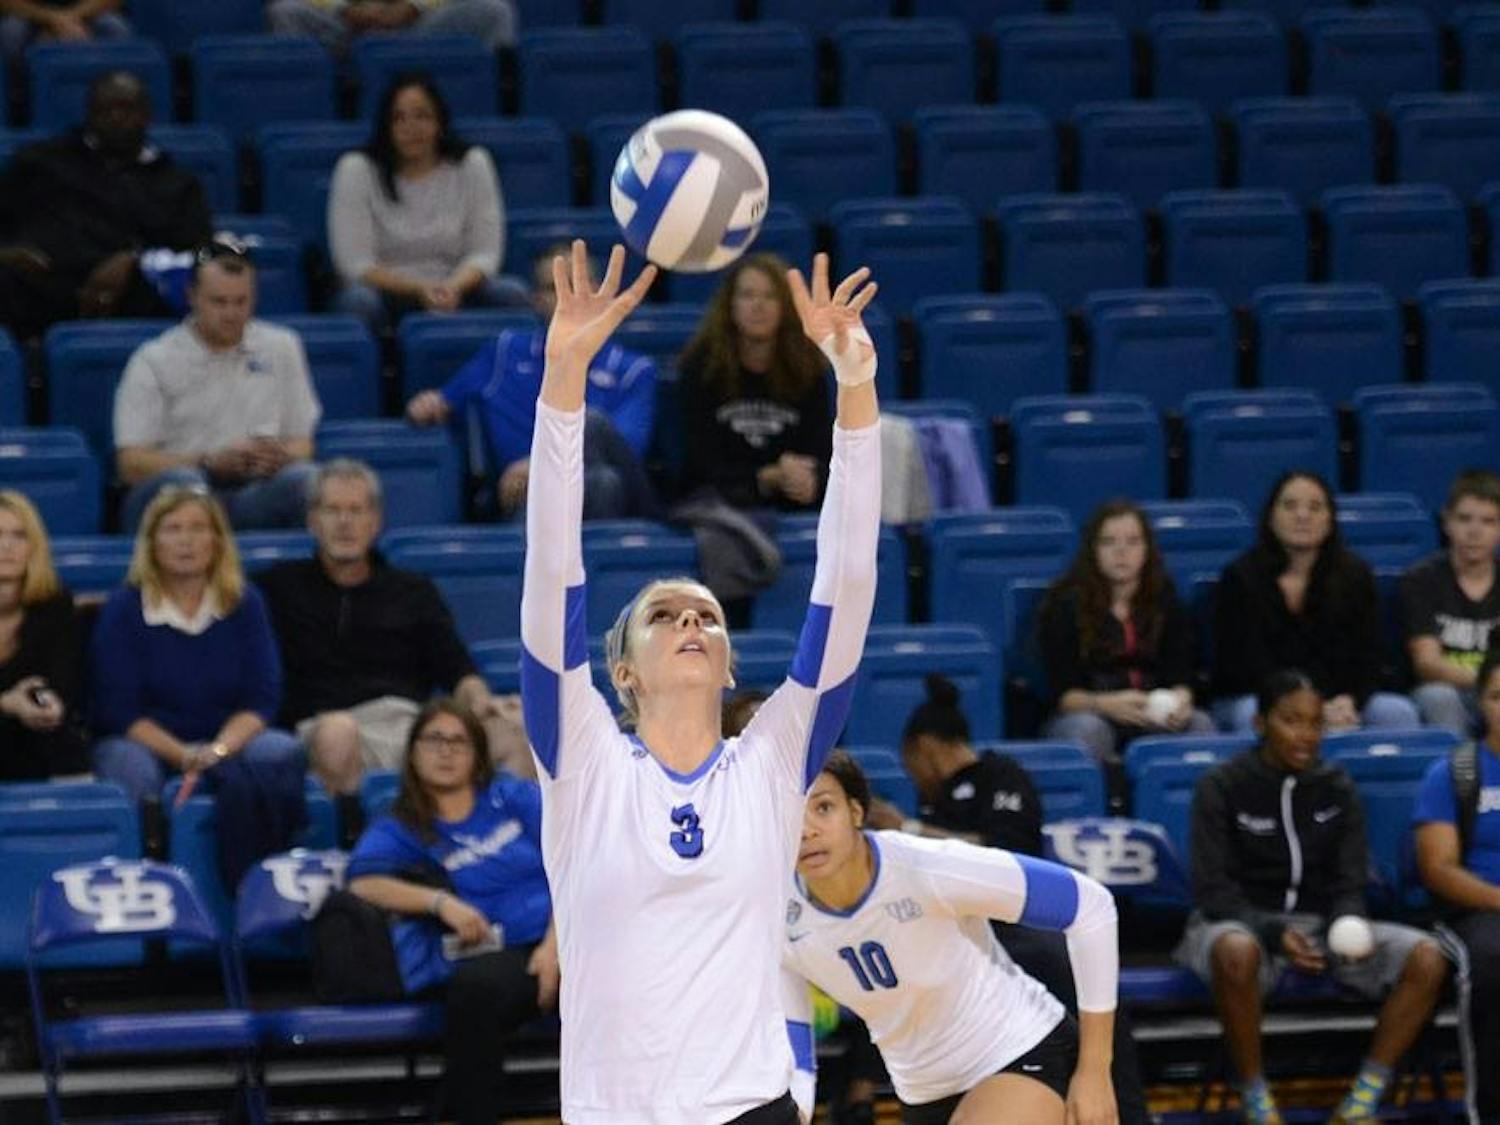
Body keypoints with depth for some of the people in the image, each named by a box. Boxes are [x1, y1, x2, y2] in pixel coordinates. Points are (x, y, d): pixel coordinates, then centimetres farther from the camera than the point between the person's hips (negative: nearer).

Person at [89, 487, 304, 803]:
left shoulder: (245, 604, 7)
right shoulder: (123, 608, -1)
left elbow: (261, 700, 1)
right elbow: (118, 709, -7)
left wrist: (218, 750, -20)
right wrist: (183, 756, -22)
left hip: (227, 741, 3)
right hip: (146, 743, -3)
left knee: (283, 751, -27)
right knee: (130, 767, -37)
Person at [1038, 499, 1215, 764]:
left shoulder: (1165, 601, 9)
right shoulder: (1066, 604, -2)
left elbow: (1181, 678, 2)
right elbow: (1062, 692, -8)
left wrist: (1180, 701, -24)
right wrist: (1106, 705, -30)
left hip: (1156, 718, 3)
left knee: (1200, 724, -28)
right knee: (1087, 728, -37)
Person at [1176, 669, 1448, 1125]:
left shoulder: (1337, 788, 8)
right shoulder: (1221, 787, -4)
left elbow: (1348, 884, 6)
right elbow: (1213, 889, -9)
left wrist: (1349, 926, -19)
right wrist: (1274, 934, -27)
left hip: (1320, 921, 4)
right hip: (1239, 922, -4)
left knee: (1427, 958, -20)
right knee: (1237, 952, -43)